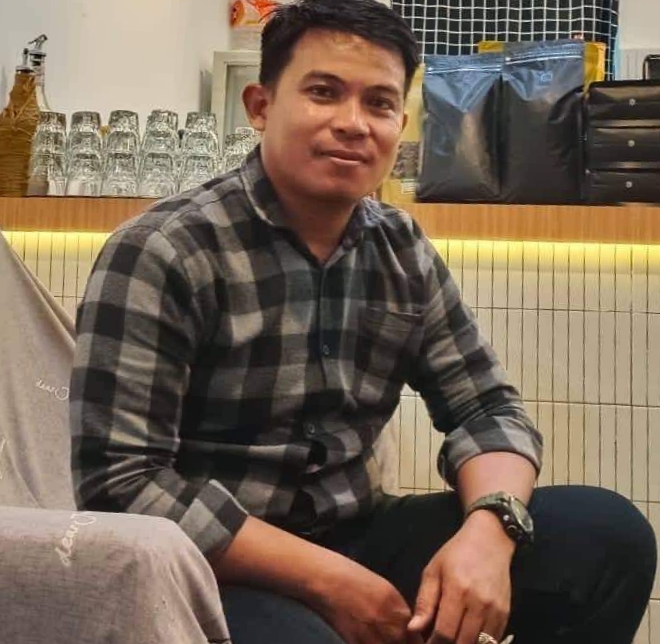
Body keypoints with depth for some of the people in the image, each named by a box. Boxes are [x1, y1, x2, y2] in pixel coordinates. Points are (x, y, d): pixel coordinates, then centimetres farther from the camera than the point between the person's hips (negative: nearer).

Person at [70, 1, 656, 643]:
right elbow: (120, 483, -19)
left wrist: (489, 528, -17)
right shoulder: (161, 254, -14)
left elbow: (485, 407, 5)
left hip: (355, 537, 5)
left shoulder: (403, 250, 4)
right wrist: (326, 579, -22)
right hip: (216, 570, -5)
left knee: (607, 533, -7)